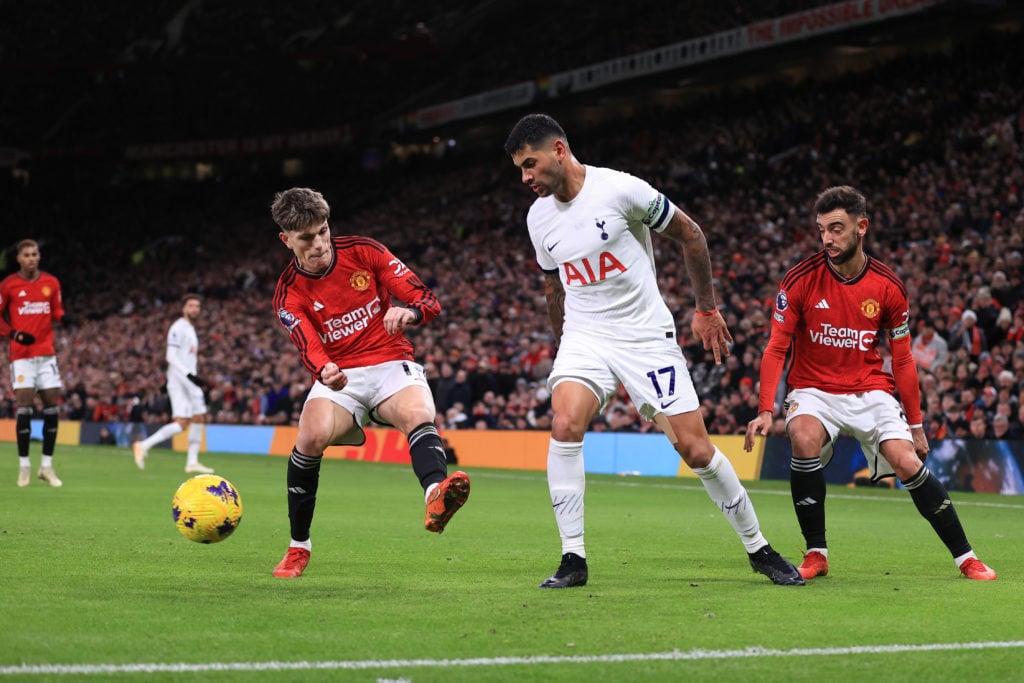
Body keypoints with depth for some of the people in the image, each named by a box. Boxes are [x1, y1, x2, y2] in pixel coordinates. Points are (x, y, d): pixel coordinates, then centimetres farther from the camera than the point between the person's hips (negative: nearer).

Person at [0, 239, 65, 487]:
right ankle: (24, 465, 0)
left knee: (52, 407, 0)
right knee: (23, 407, -9)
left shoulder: (51, 283, 7)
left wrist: (63, 317, -8)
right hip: (21, 354, -3)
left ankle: (46, 466, 9)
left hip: (47, 353, 3)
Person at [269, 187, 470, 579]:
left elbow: (428, 302, -2)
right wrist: (324, 371, -45)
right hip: (339, 377, 0)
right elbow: (309, 347, -20)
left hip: (392, 364, 0)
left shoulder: (364, 252, 0)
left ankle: (436, 496, -65)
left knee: (417, 414, -33)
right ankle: (298, 548, -11)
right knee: (312, 435, -29)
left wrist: (408, 312, -27)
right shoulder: (289, 294, -2)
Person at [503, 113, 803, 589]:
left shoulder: (620, 189, -13)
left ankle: (759, 549, 16)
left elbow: (689, 234, -1)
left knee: (696, 450, -4)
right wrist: (563, 347, 21)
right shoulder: (539, 218, 3)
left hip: (647, 337, -3)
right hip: (584, 337, 3)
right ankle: (572, 558, -16)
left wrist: (707, 309, 4)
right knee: (565, 425, -24)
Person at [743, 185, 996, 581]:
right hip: (814, 389, -1)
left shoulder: (888, 288, -5)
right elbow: (776, 349, -8)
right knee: (805, 440, -31)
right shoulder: (800, 280, -10)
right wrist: (766, 410, -20)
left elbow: (902, 361, 4)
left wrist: (916, 425, 5)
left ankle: (965, 557, -3)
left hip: (870, 391, 1)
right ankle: (816, 554, -17)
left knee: (908, 463, -18)